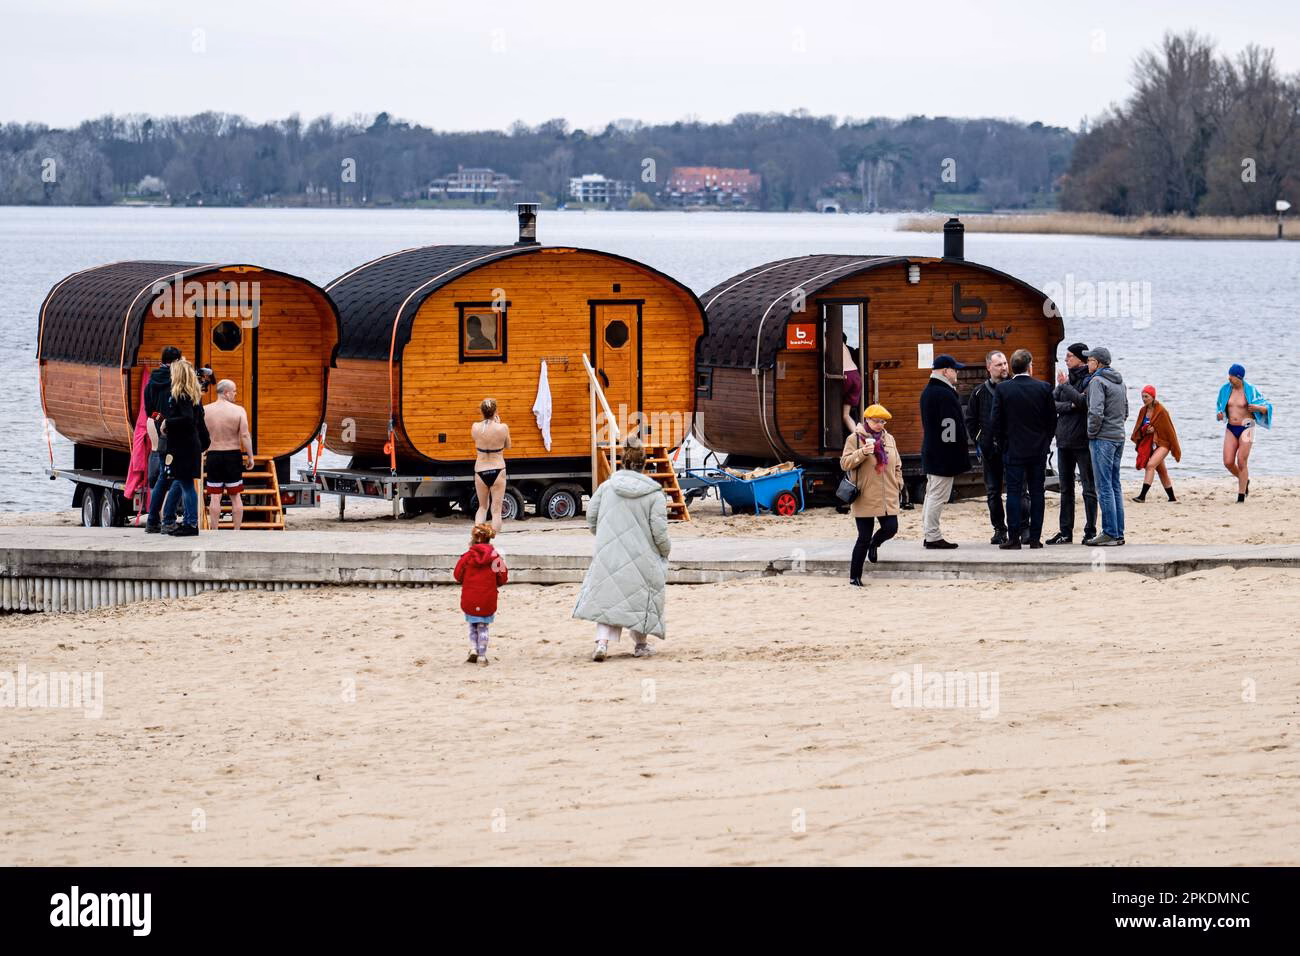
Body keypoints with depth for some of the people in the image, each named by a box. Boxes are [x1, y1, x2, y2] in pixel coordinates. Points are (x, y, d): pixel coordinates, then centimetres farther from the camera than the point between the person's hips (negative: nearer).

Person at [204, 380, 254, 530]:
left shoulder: (205, 410, -2)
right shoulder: (238, 411, -7)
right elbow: (245, 435, -11)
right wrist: (250, 457, -4)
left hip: (213, 455, 1)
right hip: (233, 455, -1)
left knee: (215, 497, 3)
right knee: (236, 496, 8)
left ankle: (214, 531, 1)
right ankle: (237, 531, 9)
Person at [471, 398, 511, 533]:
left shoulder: (475, 427, -7)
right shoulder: (503, 428, -12)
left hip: (480, 472, 2)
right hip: (497, 471, -2)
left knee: (482, 507, 20)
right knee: (496, 510, 4)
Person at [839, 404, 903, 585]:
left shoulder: (889, 439, 13)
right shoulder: (855, 439, -3)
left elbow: (897, 464, 21)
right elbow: (845, 463, -9)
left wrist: (898, 484, 11)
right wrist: (862, 453, -22)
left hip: (887, 498, 5)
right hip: (865, 498, -5)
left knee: (891, 528, -8)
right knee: (864, 538, -3)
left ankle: (874, 544, 29)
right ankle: (854, 577, 9)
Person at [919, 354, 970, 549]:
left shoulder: (927, 392, 13)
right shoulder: (945, 394, -19)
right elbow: (952, 428, -21)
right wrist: (959, 457, -16)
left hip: (930, 451, 10)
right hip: (944, 456, -10)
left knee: (931, 494, 15)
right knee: (938, 496, -6)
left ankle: (929, 534, 20)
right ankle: (933, 536, -5)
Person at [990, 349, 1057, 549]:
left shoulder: (1002, 389, -7)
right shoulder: (1043, 388, -3)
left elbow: (996, 420, -5)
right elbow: (1052, 419, 2)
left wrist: (1001, 445, 7)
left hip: (1013, 450, -1)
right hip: (1039, 450, 2)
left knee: (1014, 493, 1)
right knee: (1036, 493, 7)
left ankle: (1014, 538, -4)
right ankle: (1035, 538, 7)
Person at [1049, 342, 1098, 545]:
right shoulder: (1066, 378, 12)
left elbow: (1084, 402, -22)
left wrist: (1065, 386, -15)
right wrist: (1070, 406, -12)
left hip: (1082, 442, -7)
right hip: (1064, 442, 7)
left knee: (1089, 488, -1)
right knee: (1066, 489, 10)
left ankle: (1090, 531, 2)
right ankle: (1065, 532, 15)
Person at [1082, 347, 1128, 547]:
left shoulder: (1097, 381, -12)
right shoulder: (1119, 382, 15)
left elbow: (1096, 412, -21)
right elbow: (1125, 411, 21)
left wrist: (1091, 433, -9)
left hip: (1102, 438, -9)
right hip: (1119, 437, 9)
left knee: (1104, 487, -7)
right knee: (1115, 485, 11)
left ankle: (1110, 533, -9)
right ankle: (1118, 532, 12)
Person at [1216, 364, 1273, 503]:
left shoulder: (1250, 390, -9)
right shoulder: (1225, 389, 4)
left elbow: (1267, 406, -4)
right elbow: (1222, 407, 21)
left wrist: (1257, 408, -25)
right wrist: (1220, 414, -1)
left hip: (1246, 428, -4)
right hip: (1231, 429, 4)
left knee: (1241, 463, -8)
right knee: (1228, 462, -5)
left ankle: (1241, 497, 2)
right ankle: (1244, 480, 26)